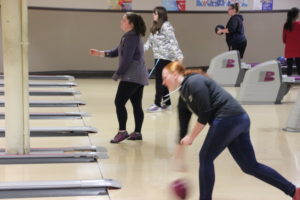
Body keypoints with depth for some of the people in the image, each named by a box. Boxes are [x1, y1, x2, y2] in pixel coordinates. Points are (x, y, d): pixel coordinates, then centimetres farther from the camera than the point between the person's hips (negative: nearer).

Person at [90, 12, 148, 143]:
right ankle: (137, 132, 14)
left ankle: (122, 131, -4)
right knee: (137, 105, 10)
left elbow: (127, 59, -20)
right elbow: (118, 51, 21)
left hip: (131, 77, -10)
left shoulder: (131, 38, -16)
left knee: (119, 102, -8)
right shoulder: (132, 36, 17)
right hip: (138, 76, 10)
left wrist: (117, 74, -11)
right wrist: (101, 53, 13)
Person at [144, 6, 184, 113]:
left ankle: (157, 104, 0)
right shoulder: (155, 27, 15)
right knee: (162, 81, 12)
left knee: (160, 81, -6)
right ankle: (167, 103, 20)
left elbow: (172, 41, -19)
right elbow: (150, 41, 17)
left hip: (165, 57, -9)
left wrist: (179, 55, -23)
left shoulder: (166, 26, -13)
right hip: (159, 57, 9)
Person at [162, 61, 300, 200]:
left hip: (229, 119, -10)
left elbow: (205, 115, -15)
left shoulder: (194, 83, -9)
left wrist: (191, 137, -5)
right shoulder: (183, 98, 19)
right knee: (250, 166, 13)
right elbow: (183, 128, 22)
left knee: (205, 158, 1)